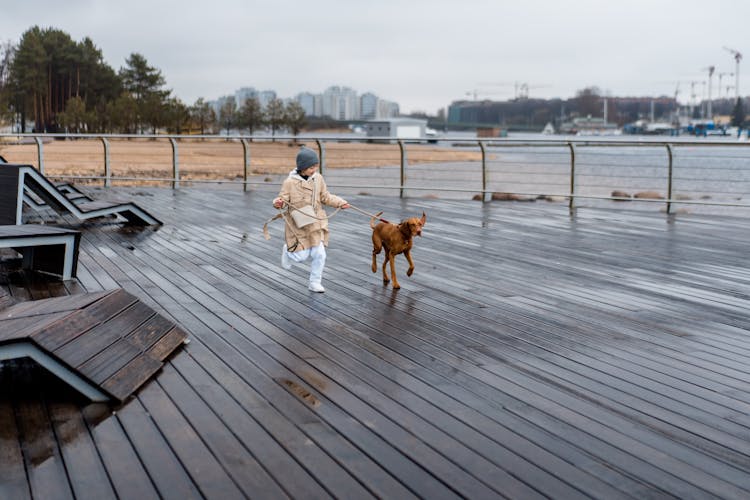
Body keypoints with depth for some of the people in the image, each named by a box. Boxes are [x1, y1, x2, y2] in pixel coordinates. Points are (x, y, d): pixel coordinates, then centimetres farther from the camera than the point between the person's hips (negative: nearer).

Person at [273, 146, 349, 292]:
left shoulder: (318, 179, 0)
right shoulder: (290, 182, -13)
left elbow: (325, 197, 11)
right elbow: (283, 199, -10)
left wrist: (340, 203, 1)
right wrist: (278, 203, -32)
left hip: (315, 224, 4)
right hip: (298, 225, -4)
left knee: (319, 254, -1)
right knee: (302, 256, -2)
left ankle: (315, 282, 16)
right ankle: (288, 251, 34)